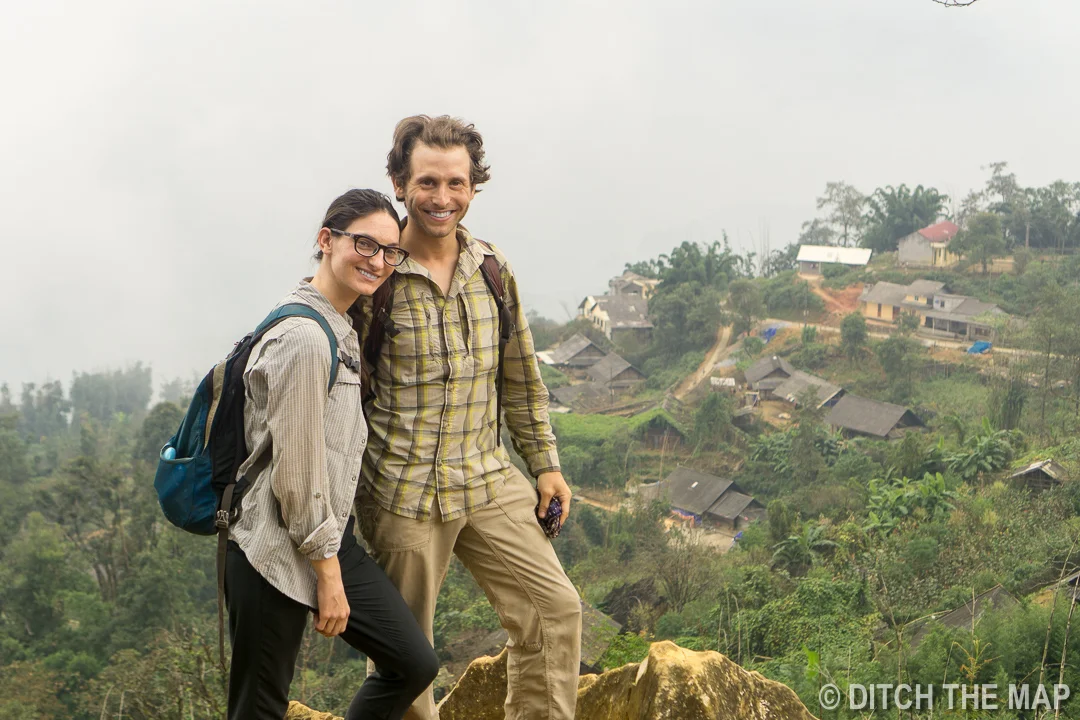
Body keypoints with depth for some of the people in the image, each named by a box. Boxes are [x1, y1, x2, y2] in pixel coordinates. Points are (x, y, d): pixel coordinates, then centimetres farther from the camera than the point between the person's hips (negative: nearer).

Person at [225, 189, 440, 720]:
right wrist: (328, 574, -15)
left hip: (330, 539, 9)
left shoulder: (341, 330, 12)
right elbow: (296, 467, -20)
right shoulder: (304, 337, -19)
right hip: (277, 554, -9)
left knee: (414, 664, 7)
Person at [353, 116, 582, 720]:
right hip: (403, 493, -4)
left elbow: (521, 376, 14)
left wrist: (545, 463, 13)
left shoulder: (493, 268, 5)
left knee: (555, 609, 2)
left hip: (489, 480, 5)